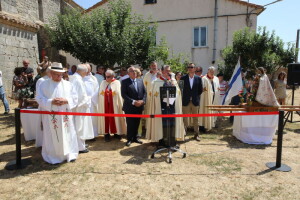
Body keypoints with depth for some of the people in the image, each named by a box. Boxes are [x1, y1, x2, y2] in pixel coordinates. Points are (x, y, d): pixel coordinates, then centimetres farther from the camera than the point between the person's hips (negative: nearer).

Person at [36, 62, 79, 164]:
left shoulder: (68, 84, 5)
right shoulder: (44, 85, 2)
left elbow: (75, 98, 3)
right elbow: (40, 99, -2)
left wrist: (66, 101, -16)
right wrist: (51, 102, -18)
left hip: (65, 116, 2)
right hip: (51, 117, -1)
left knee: (67, 135, 8)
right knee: (52, 137, 5)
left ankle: (69, 154, 22)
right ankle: (53, 156, 21)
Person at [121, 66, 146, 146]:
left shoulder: (140, 81, 11)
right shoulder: (125, 82, -4)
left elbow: (144, 92, 9)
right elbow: (124, 94, -12)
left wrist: (143, 101, -8)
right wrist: (133, 102, -17)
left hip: (139, 106, 4)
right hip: (129, 107, -4)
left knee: (137, 123, 11)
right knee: (130, 124, 3)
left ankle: (135, 138, 26)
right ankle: (129, 139, 18)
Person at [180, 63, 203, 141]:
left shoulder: (198, 78, 4)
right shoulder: (183, 78, -2)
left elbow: (200, 90, 8)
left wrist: (195, 96, 6)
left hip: (195, 101, 1)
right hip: (186, 101, -1)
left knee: (195, 119, 9)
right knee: (185, 118, 5)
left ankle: (196, 134, 18)